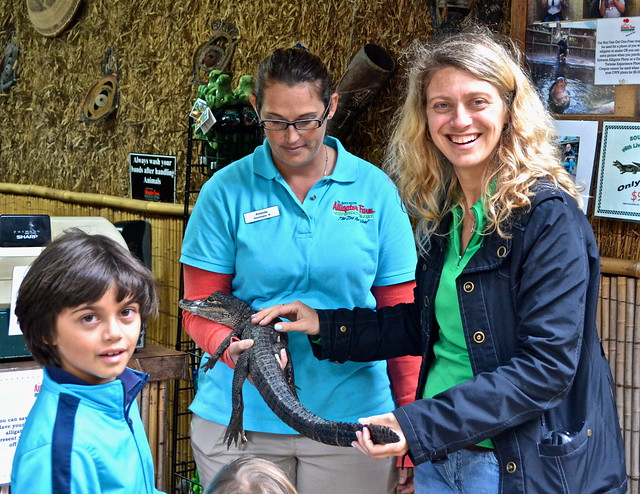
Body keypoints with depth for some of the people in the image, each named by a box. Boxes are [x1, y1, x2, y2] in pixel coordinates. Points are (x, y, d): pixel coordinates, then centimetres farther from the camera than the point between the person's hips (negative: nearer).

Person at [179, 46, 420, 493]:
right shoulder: (226, 191, -1)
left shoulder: (375, 189, 1)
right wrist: (234, 349, -21)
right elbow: (200, 309, 0)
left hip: (350, 417, 0)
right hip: (240, 420, 0)